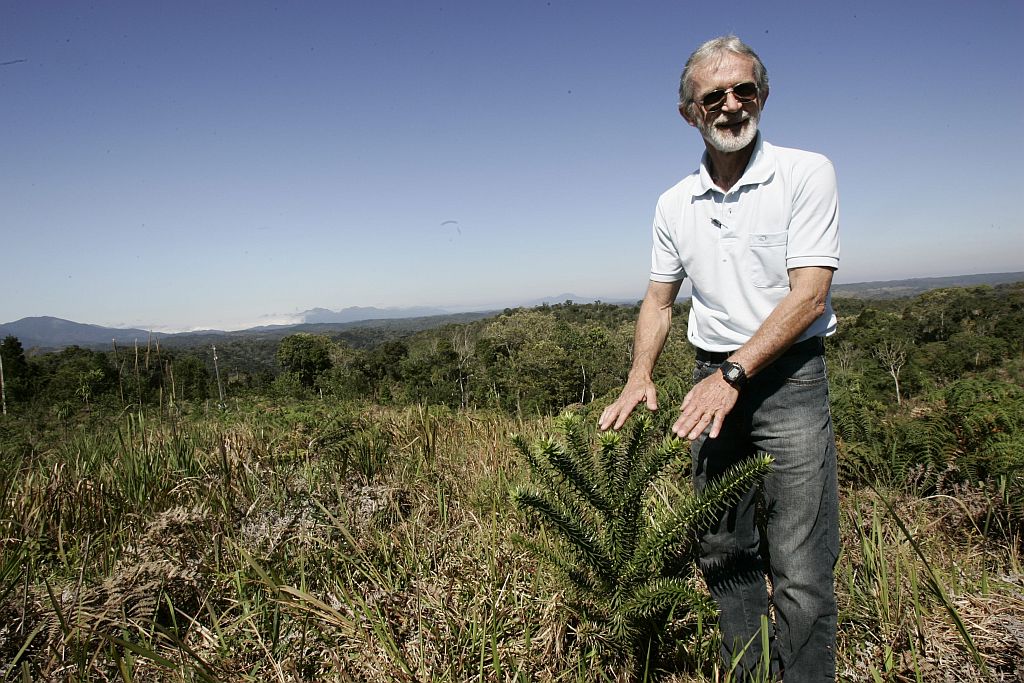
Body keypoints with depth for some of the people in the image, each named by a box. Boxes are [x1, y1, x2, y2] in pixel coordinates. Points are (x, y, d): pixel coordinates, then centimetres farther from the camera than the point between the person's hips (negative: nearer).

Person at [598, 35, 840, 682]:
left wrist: (733, 374, -20)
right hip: (715, 381, 5)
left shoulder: (806, 173, -6)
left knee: (801, 570, -6)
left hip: (789, 375, -4)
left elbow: (809, 293, -14)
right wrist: (641, 378, -3)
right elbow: (659, 299, 12)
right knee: (723, 552, 12)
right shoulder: (675, 204, 8)